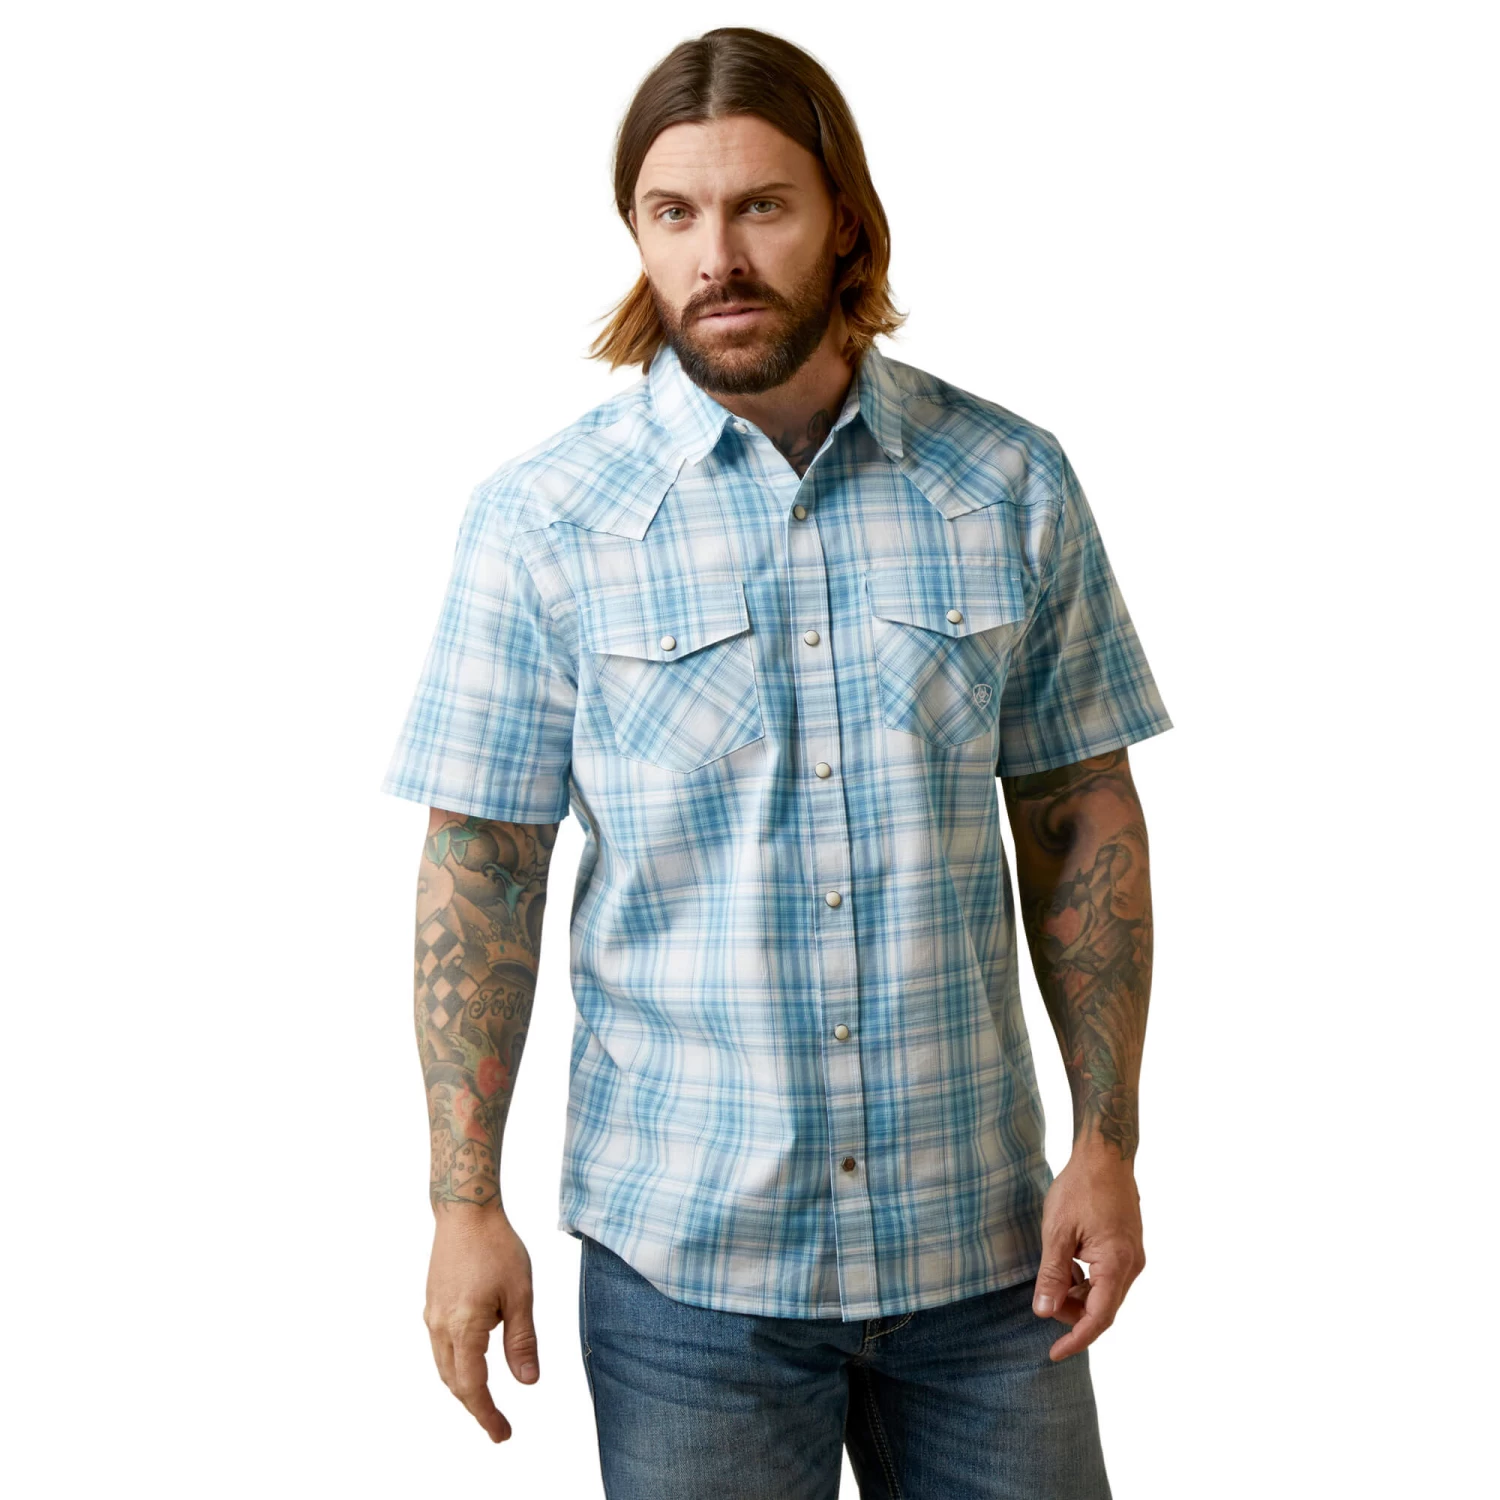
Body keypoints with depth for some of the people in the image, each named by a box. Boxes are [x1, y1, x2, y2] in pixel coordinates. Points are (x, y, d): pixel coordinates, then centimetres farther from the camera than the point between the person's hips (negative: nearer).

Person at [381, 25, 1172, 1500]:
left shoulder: (1012, 483, -1)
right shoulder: (541, 520, -6)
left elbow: (1081, 817, 4)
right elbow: (480, 868, -3)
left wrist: (1109, 1142, 0)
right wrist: (463, 1203, -5)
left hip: (980, 1235, 2)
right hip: (684, 1256, -1)